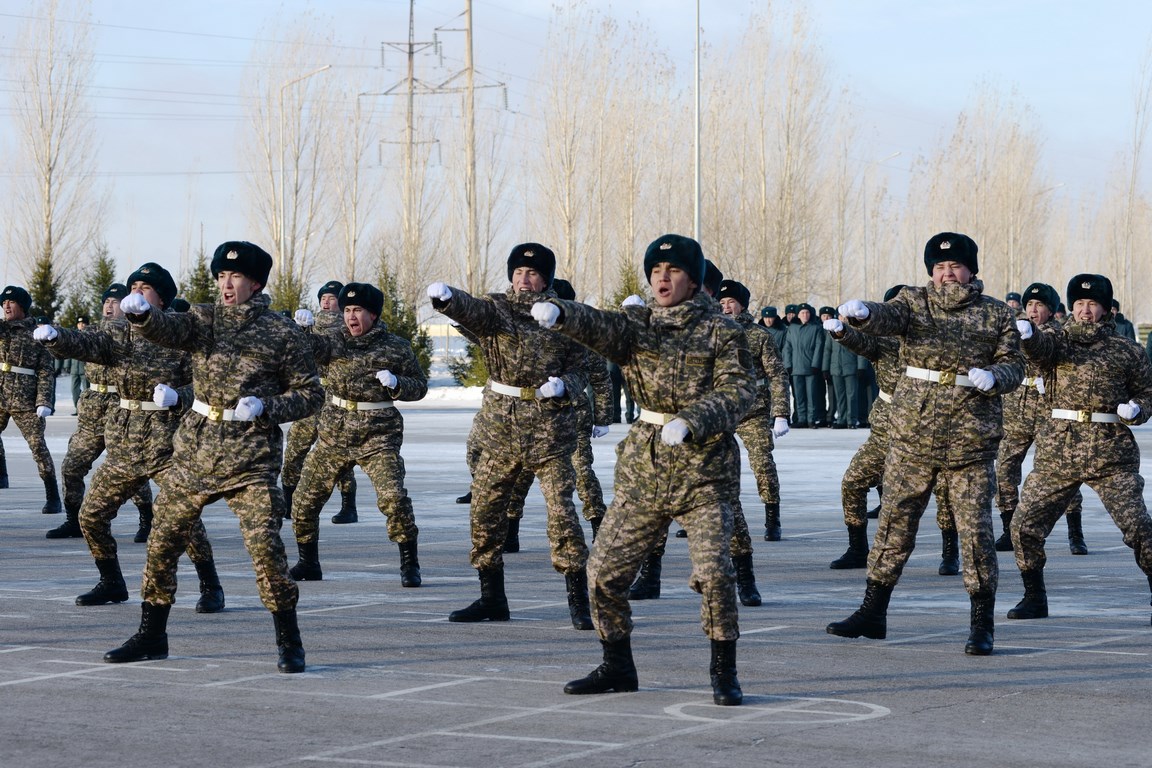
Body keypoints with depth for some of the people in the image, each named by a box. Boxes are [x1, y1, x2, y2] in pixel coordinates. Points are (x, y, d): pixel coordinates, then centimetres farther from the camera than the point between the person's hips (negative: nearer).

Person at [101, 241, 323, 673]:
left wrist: (267, 407, -15)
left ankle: (289, 643, -3)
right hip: (196, 447, 4)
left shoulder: (281, 332, -2)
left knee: (265, 545, -15)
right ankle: (151, 636, 22)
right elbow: (169, 330, -14)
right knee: (162, 540, 8)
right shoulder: (204, 318, 6)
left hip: (251, 458, -4)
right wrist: (141, 314, -36)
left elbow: (311, 393, 2)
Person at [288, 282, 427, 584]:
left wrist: (396, 384, -14)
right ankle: (308, 564, 23)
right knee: (304, 500, 5)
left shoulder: (396, 347, 0)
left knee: (393, 497, -20)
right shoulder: (332, 341, 5)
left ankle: (410, 565, -7)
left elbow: (420, 386, 6)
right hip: (334, 434, 3)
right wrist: (301, 329, -34)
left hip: (378, 435, -3)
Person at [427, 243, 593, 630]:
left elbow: (579, 370, 5)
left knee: (561, 509, -9)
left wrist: (563, 385, -18)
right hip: (499, 426, 2)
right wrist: (445, 298, -46)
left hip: (549, 428, -2)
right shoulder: (496, 308, -1)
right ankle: (491, 598, 19)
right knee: (485, 508, 6)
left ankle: (578, 601, -3)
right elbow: (470, 309, -23)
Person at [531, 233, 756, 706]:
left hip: (704, 471, -4)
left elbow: (739, 389, -12)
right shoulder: (637, 324, 7)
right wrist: (560, 315, -35)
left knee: (713, 571, -16)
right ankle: (617, 667, 20)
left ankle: (724, 673, -1)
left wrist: (691, 423, -27)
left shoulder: (720, 331, -2)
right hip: (644, 469, 4)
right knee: (605, 570, 4)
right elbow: (599, 327, -13)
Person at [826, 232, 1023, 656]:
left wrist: (993, 377, -18)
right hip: (912, 435, 1)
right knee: (894, 523, 8)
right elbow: (888, 317, -16)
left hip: (971, 442, -1)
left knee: (976, 531, -4)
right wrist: (861, 313, -39)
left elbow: (1014, 365, 5)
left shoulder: (997, 314, 4)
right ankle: (872, 613, 19)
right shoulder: (914, 301, 4)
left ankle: (982, 625, 5)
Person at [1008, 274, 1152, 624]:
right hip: (1058, 449, 2)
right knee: (1025, 525, 0)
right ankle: (1034, 598, 16)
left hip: (1111, 452, -2)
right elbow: (1042, 348, -17)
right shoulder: (1061, 340, 7)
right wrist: (1027, 334, -40)